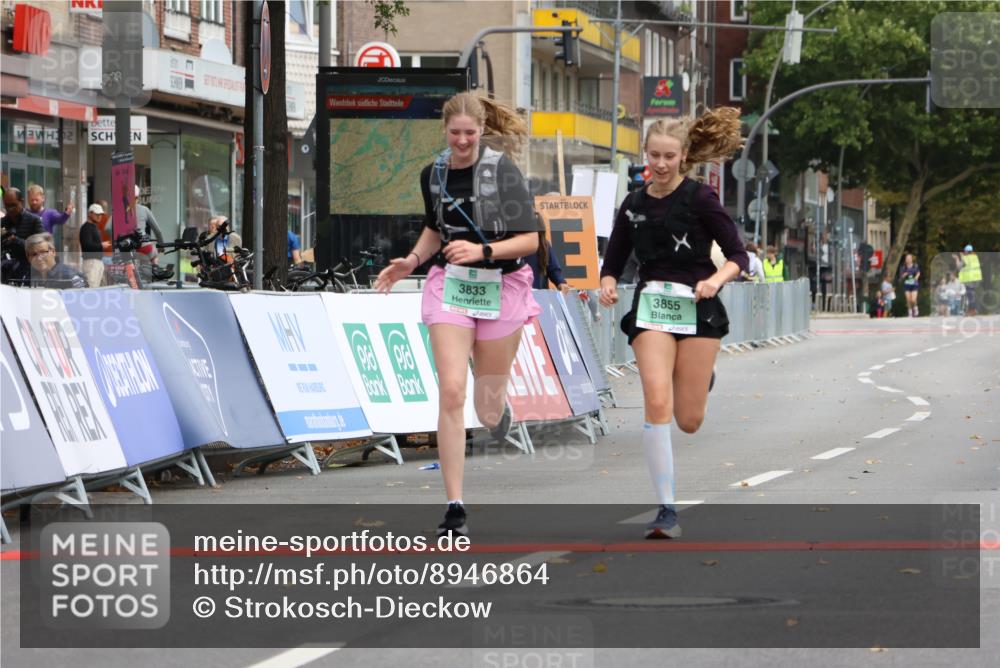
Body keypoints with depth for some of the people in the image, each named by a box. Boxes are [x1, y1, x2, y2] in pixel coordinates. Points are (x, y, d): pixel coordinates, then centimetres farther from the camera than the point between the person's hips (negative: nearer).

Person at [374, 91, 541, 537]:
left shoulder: (502, 169, -12)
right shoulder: (434, 174, 2)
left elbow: (530, 239, -14)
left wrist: (483, 251, -27)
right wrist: (412, 261, 5)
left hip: (501, 288, -2)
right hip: (450, 284, 2)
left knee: (488, 408, 8)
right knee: (451, 392, -13)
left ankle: (500, 411, 51)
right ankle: (454, 508, -11)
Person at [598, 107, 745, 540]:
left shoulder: (699, 198, -3)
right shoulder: (634, 205, 9)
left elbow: (738, 255, -4)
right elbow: (613, 262, 16)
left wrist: (716, 280, -23)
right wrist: (608, 286, -5)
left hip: (697, 309, -2)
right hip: (650, 309, 2)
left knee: (688, 421, 2)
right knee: (657, 403, -18)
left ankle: (699, 383, 42)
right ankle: (666, 510, -14)